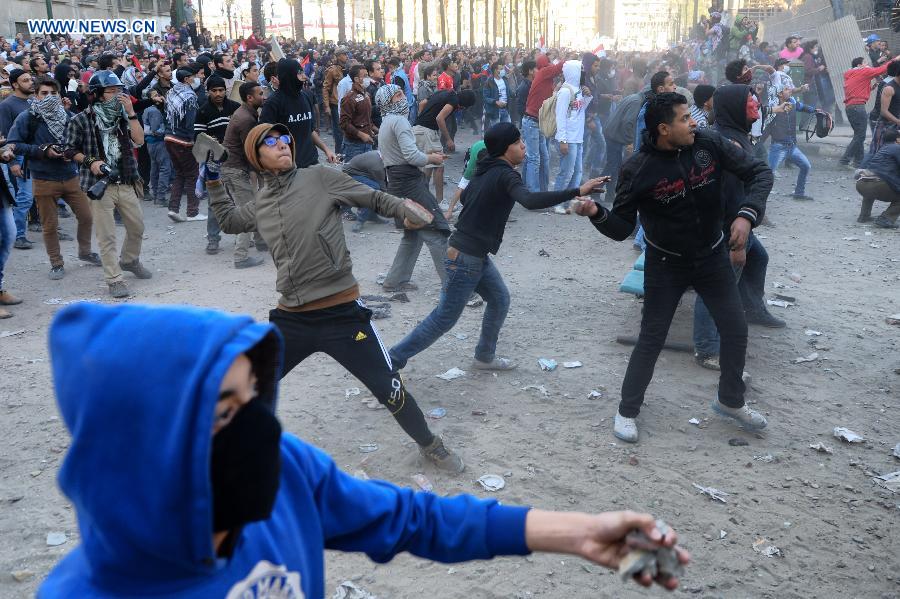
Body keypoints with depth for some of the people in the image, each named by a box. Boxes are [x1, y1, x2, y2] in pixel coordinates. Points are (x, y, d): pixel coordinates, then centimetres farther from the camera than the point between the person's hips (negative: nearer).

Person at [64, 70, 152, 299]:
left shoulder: (123, 116, 8)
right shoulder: (81, 121, -4)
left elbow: (139, 140, -5)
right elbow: (70, 150, 0)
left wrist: (131, 112, -10)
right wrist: (90, 161, -15)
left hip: (126, 184, 5)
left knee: (137, 227, 16)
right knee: (107, 236, -3)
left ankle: (129, 260, 41)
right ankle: (115, 280, 4)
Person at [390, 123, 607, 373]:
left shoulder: (485, 171, 9)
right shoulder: (505, 175, -19)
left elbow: (464, 197, 25)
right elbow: (531, 201, -38)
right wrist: (577, 191, -39)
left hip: (475, 254, 9)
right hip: (465, 257, -9)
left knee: (499, 300, 18)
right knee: (445, 318, 0)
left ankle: (485, 357, 31)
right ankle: (394, 359, 7)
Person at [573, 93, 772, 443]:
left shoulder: (709, 144, -14)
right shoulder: (638, 169, -21)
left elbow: (759, 172, -8)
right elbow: (621, 229, -15)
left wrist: (747, 215, -25)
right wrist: (596, 214, -37)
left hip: (712, 256, 4)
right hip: (666, 265, -4)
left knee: (736, 329, 11)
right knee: (651, 339, 2)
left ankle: (730, 401, 35)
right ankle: (627, 411, 22)